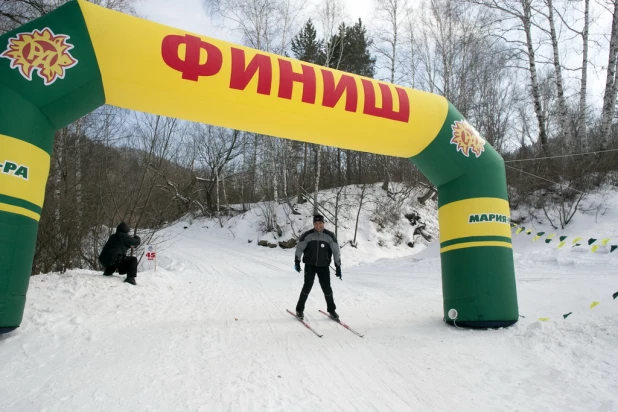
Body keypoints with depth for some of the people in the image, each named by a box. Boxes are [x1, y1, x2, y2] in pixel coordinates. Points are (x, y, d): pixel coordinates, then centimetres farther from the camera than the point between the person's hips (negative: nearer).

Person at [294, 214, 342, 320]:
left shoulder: (330, 236, -6)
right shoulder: (307, 235, -7)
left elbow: (336, 251, -4)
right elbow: (299, 248, 1)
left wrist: (338, 267, -6)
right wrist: (297, 262, -1)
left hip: (324, 267, 1)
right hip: (310, 266, -1)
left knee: (327, 288, 2)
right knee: (307, 286, -8)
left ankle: (331, 310, 22)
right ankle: (300, 309, 9)